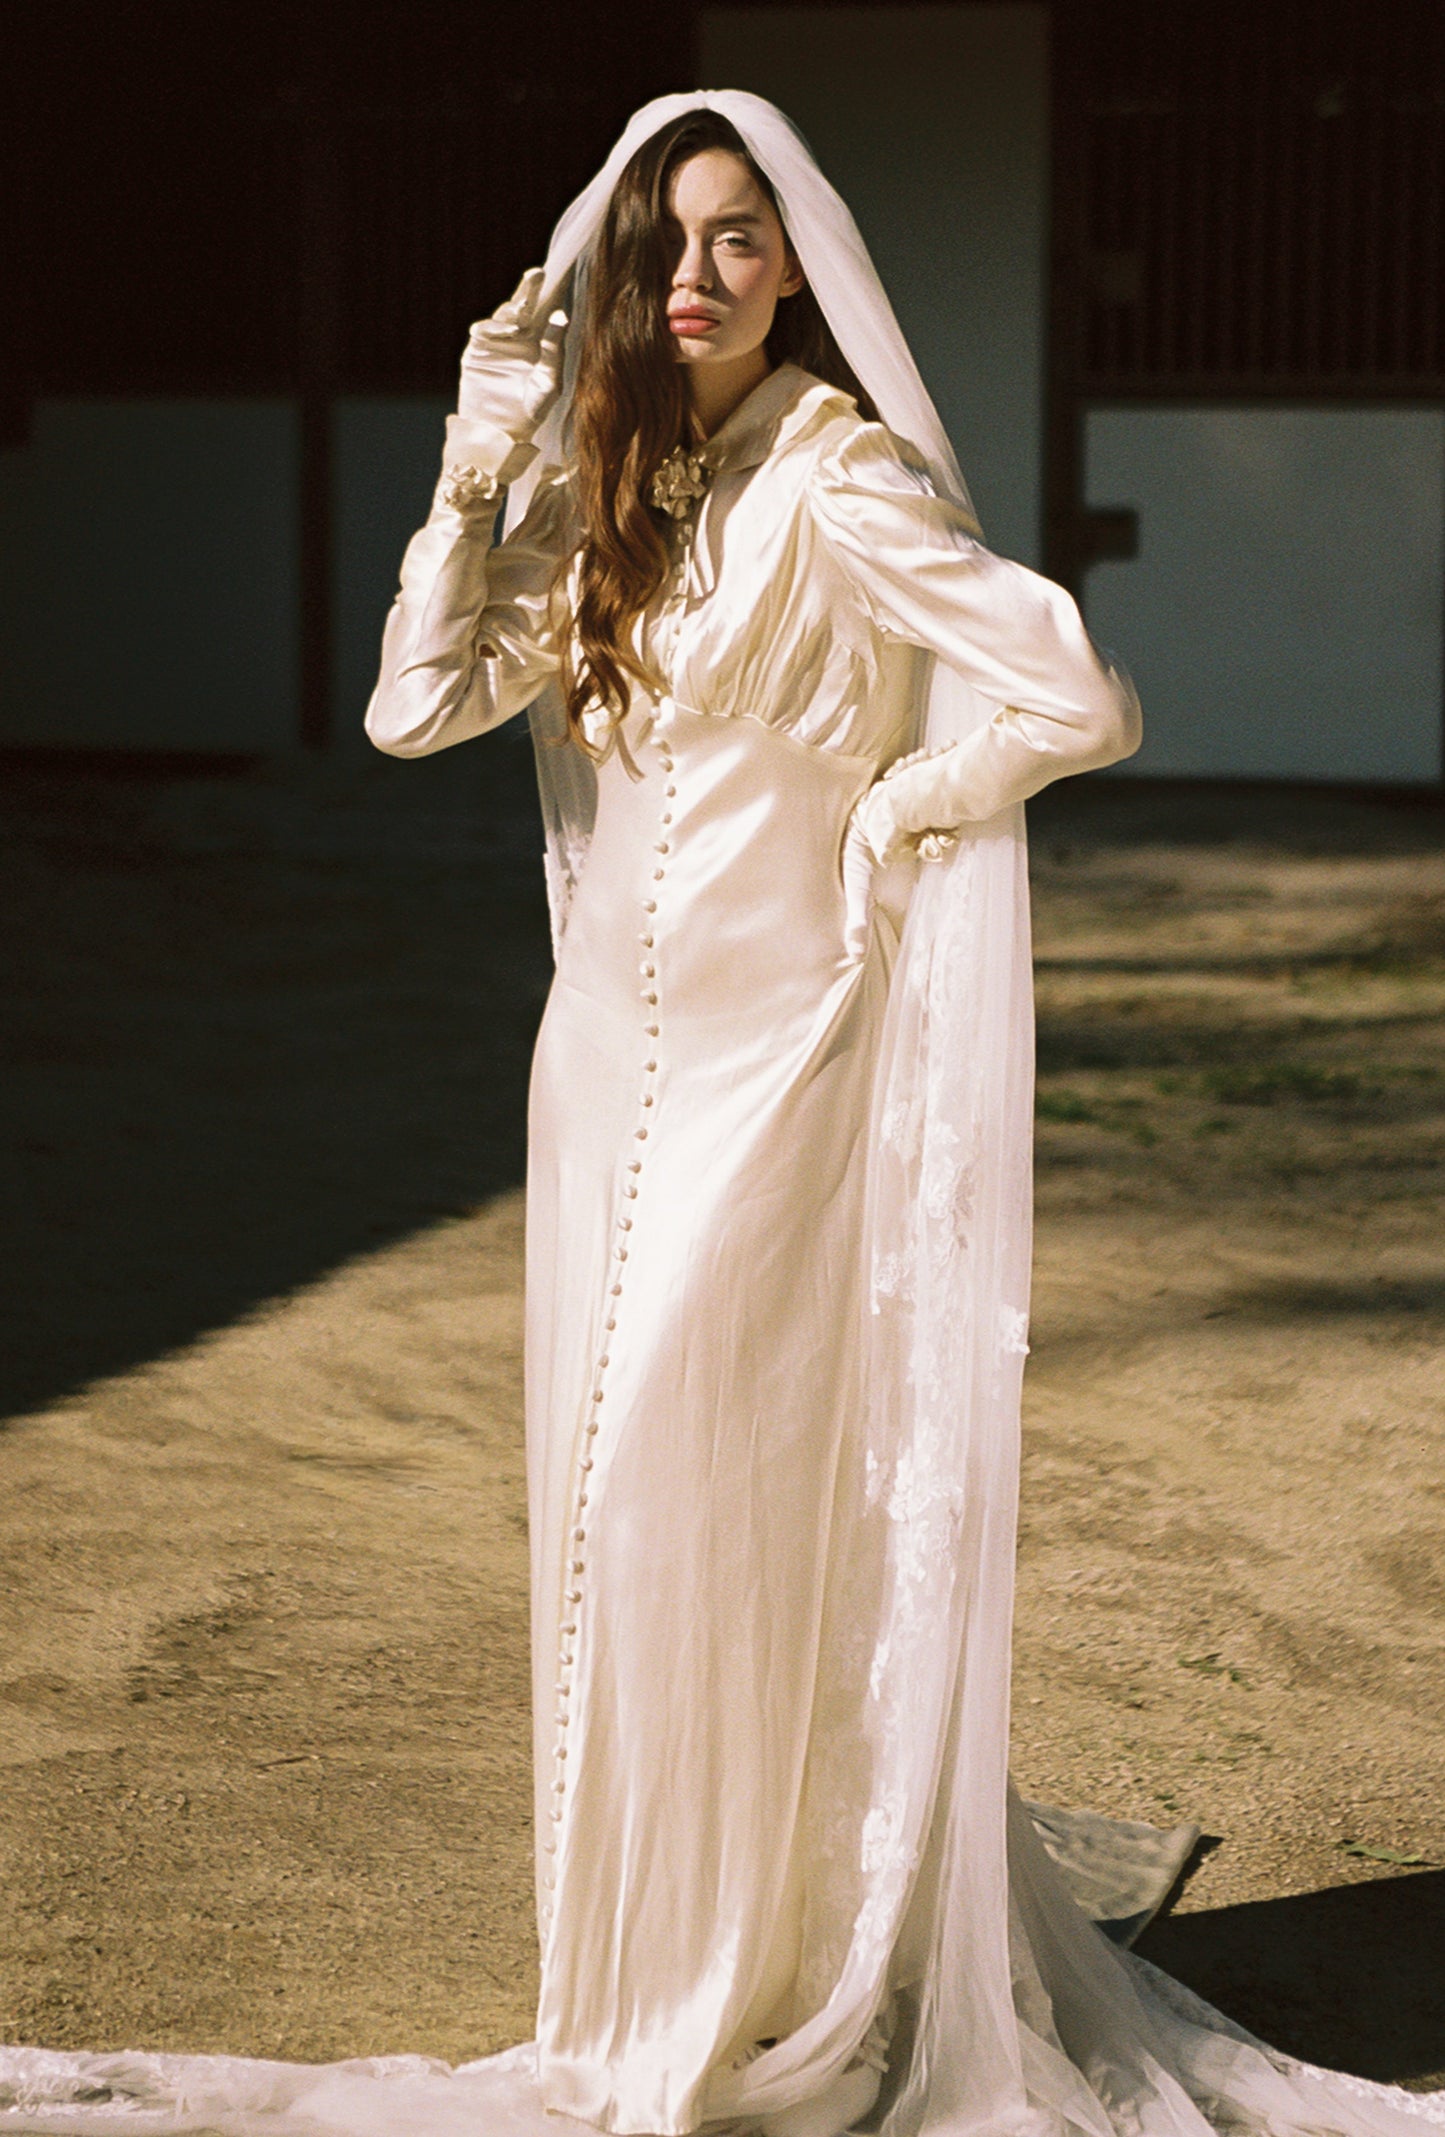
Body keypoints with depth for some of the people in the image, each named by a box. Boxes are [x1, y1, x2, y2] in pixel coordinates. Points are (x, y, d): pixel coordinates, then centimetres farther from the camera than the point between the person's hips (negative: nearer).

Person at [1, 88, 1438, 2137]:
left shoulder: (840, 485, -12)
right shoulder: (614, 493, 9)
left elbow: (1084, 701, -21)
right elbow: (416, 707, 1)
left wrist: (891, 811, -8)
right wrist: (482, 466, -6)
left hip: (776, 1055, -7)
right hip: (614, 1051, 7)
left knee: (714, 1496, -7)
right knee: (617, 1496, 10)